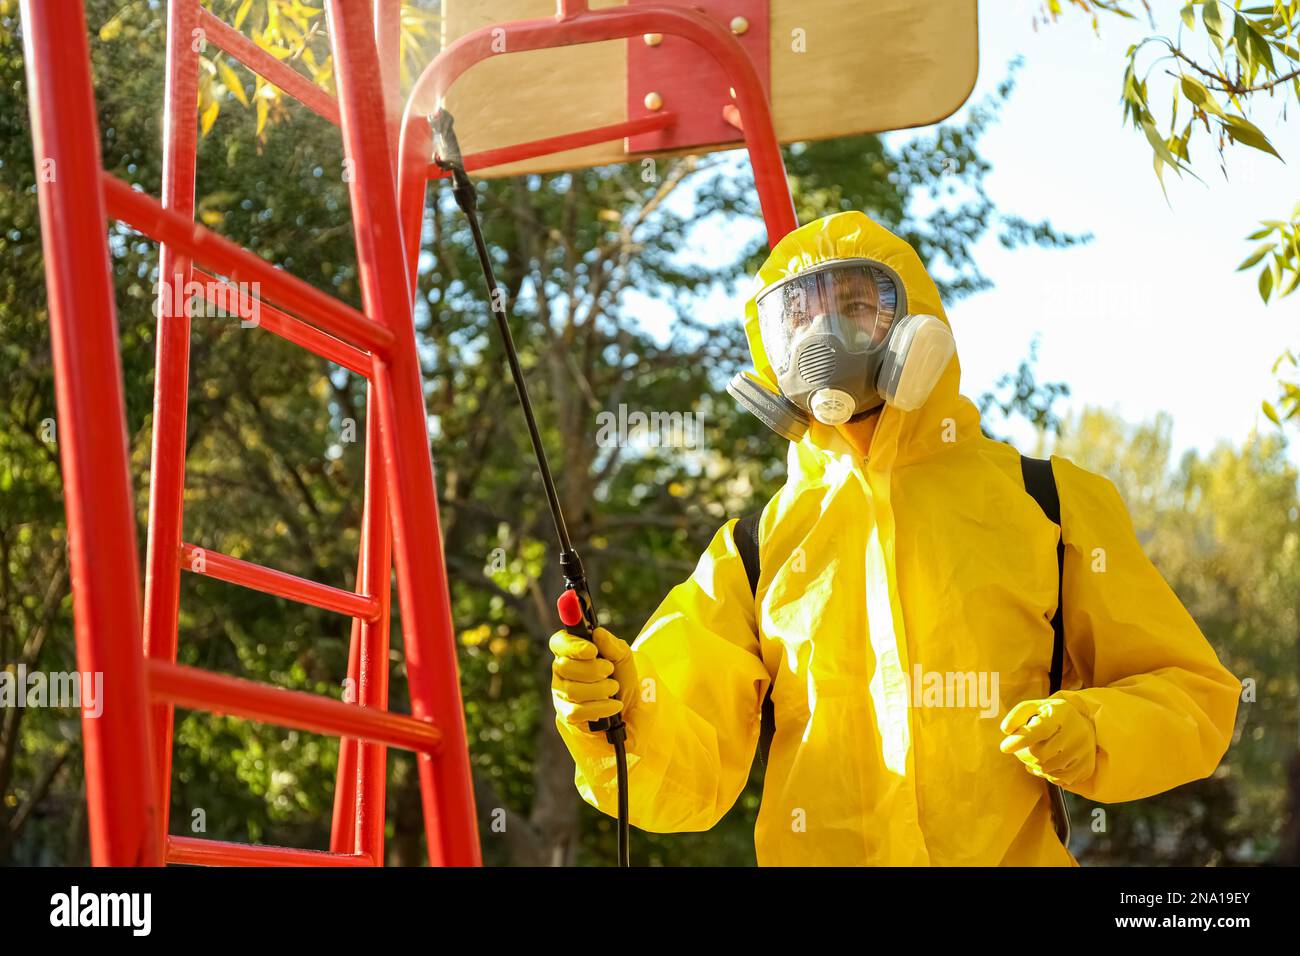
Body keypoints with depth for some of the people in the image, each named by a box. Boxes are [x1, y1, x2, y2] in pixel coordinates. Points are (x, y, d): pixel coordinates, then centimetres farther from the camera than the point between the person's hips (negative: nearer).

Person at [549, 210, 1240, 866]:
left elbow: (1192, 695, 13)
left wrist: (1095, 736, -6)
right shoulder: (751, 548, 14)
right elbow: (689, 775, 7)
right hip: (813, 855, 1)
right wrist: (627, 718, -13)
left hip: (1011, 854, -1)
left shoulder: (1048, 503, 12)